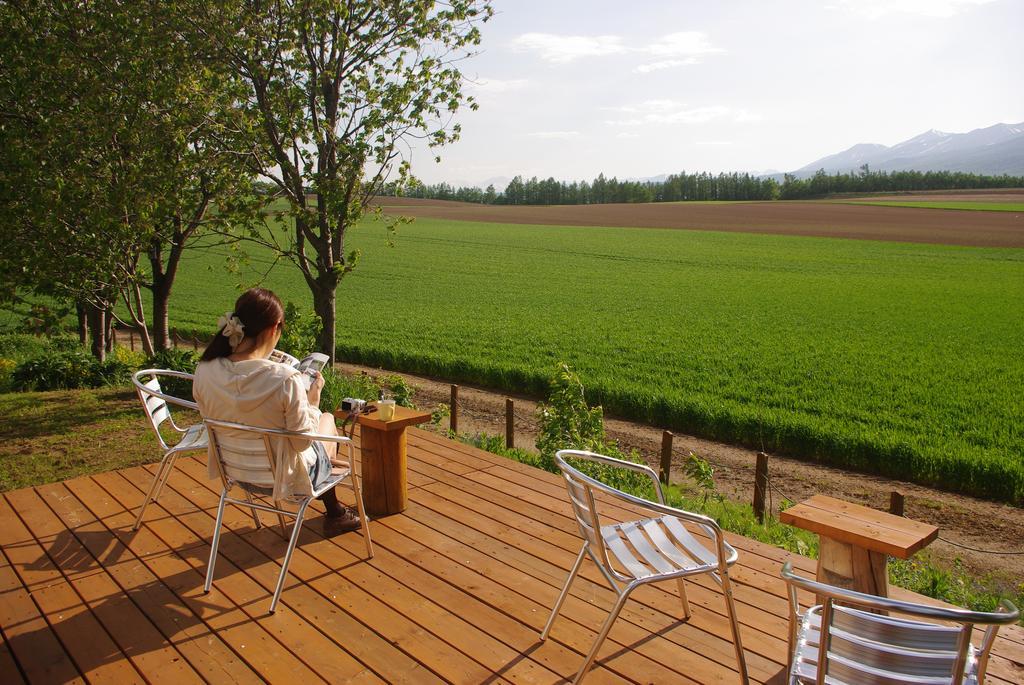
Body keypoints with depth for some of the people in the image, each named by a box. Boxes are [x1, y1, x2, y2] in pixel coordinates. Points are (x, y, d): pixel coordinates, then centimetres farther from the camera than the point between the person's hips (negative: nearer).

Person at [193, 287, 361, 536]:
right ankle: (334, 514, 46)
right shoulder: (285, 379, -34)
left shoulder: (204, 372, -18)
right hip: (284, 477, -5)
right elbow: (303, 441, -23)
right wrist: (312, 400, -8)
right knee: (328, 420, 27)